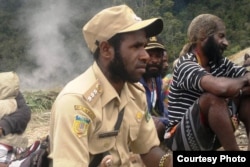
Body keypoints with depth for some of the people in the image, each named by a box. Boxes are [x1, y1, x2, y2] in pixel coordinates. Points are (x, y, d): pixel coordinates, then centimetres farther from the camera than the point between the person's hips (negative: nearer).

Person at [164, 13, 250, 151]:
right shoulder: (185, 65, -18)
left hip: (209, 136, 8)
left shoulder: (221, 64, 5)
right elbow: (221, 87, -36)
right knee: (213, 97, -31)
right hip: (181, 138, -8)